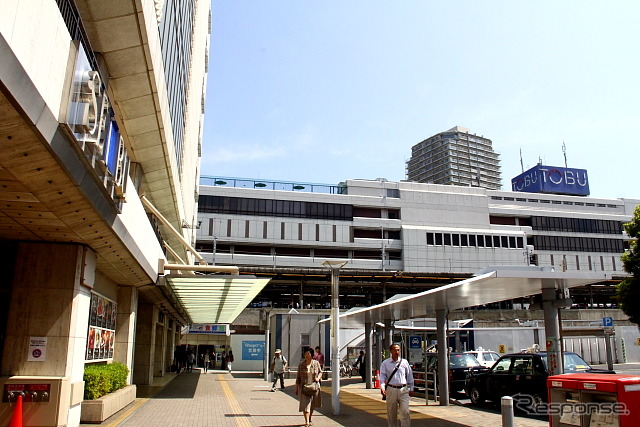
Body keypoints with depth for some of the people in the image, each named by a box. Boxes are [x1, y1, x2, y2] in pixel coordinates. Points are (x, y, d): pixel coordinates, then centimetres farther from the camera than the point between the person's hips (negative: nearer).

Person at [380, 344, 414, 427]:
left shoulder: (404, 362, 6)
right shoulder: (385, 363, 3)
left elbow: (410, 376, 12)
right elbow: (382, 376, -1)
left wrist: (411, 389, 11)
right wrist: (382, 387, -16)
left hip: (403, 390, 0)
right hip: (391, 390, 0)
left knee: (405, 412, -8)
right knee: (391, 413, 8)